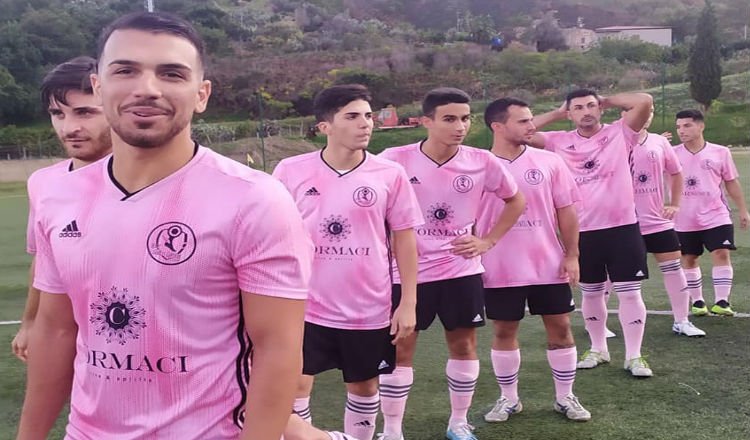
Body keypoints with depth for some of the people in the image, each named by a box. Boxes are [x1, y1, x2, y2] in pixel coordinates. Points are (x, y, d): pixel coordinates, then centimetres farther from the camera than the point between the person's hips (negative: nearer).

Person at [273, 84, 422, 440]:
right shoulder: (290, 171, -7)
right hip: (306, 307, -1)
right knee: (296, 386, 4)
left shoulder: (390, 175, -5)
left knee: (364, 385, 16)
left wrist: (408, 303, -2)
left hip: (369, 310, 1)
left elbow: (404, 239, 1)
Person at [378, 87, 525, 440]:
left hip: (461, 269, 2)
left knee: (464, 343, 10)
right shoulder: (395, 160, -14)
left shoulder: (483, 162, -7)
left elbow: (515, 201, 10)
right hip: (407, 271, -2)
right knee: (400, 348, 4)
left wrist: (487, 242, 1)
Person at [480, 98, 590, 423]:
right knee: (504, 332, 8)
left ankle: (565, 397, 22)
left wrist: (571, 255, -1)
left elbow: (566, 211, 4)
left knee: (560, 327, 7)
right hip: (500, 270, -1)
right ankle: (508, 398, 24)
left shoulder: (549, 162, 1)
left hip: (549, 265, 2)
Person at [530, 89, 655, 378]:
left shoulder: (619, 133, -2)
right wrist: (557, 114, 2)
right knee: (591, 293, 15)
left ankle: (634, 356, 12)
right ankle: (598, 349, 32)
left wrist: (608, 101, -2)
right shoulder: (560, 141, 2)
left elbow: (645, 101, -15)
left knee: (630, 292, 2)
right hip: (582, 230, 3)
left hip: (622, 227, -2)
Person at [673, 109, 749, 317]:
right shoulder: (673, 154, -1)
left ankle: (721, 302, -6)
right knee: (689, 259, 7)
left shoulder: (720, 152, 0)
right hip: (685, 220, 1)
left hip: (716, 216, -1)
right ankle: (697, 302, 21)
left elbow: (731, 183, 8)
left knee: (722, 254, -11)